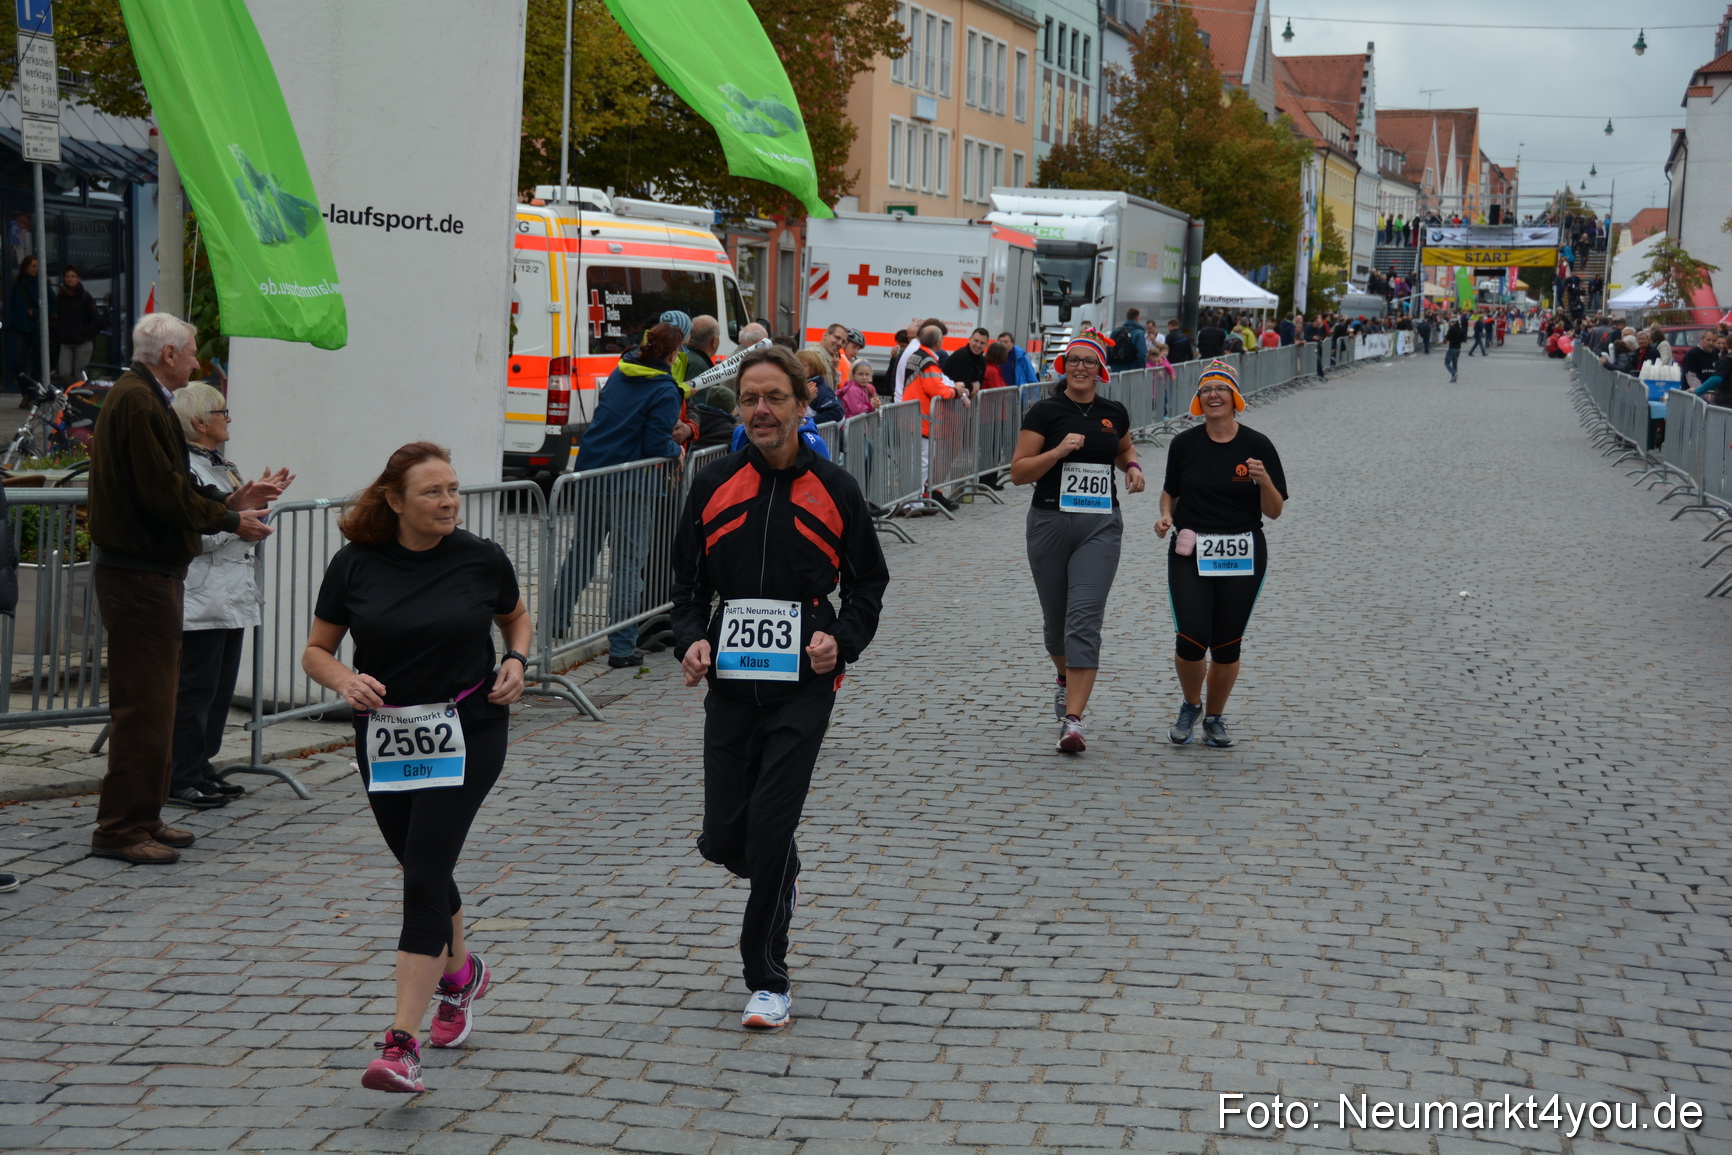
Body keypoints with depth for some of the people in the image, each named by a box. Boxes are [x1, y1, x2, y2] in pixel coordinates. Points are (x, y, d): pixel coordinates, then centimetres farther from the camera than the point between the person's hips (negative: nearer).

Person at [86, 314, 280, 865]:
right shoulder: (139, 403, -16)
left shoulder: (143, 399, 18)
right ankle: (121, 829, -4)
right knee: (143, 703, -8)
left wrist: (231, 500, 13)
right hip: (139, 572, -11)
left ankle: (143, 819, 23)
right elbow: (165, 495, -21)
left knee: (154, 698, 16)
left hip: (148, 569, 11)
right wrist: (232, 521, -10)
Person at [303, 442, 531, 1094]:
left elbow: (516, 617, 16)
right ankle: (460, 972, 48)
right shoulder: (355, 565, -3)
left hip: (467, 735, -3)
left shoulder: (481, 560, -4)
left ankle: (402, 1046, -18)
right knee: (422, 870, 16)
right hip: (384, 738, 3)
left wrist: (516, 661, -4)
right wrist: (345, 680, -16)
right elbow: (316, 651, 4)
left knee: (425, 875, -14)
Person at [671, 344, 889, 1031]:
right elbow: (688, 580, 14)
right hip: (730, 683, 3)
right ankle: (781, 877, 40)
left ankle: (769, 982, 5)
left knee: (771, 829, -9)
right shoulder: (713, 486, 6)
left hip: (803, 685, -3)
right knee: (723, 837, 3)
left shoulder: (834, 490, 2)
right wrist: (691, 639, -5)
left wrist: (842, 639, -10)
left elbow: (868, 582, 9)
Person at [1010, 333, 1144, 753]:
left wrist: (1133, 467, 8)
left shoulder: (1114, 413, 7)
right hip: (1050, 521, 0)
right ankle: (1066, 677, 46)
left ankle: (1072, 719, -16)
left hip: (1100, 525, 0)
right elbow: (1018, 472, -6)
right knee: (1055, 619, 13)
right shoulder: (1045, 412, -3)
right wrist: (1058, 451, -19)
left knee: (1085, 620, -12)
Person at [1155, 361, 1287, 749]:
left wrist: (1264, 480, -19)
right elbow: (1170, 491, 17)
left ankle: (1215, 717, 27)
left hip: (1242, 555, 0)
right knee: (1191, 640, -10)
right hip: (1190, 554, 0)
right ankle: (1191, 705, 19)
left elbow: (1274, 511, -1)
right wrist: (1166, 516, -3)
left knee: (1227, 645, 4)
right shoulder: (1184, 444, 1)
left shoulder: (1257, 445, -3)